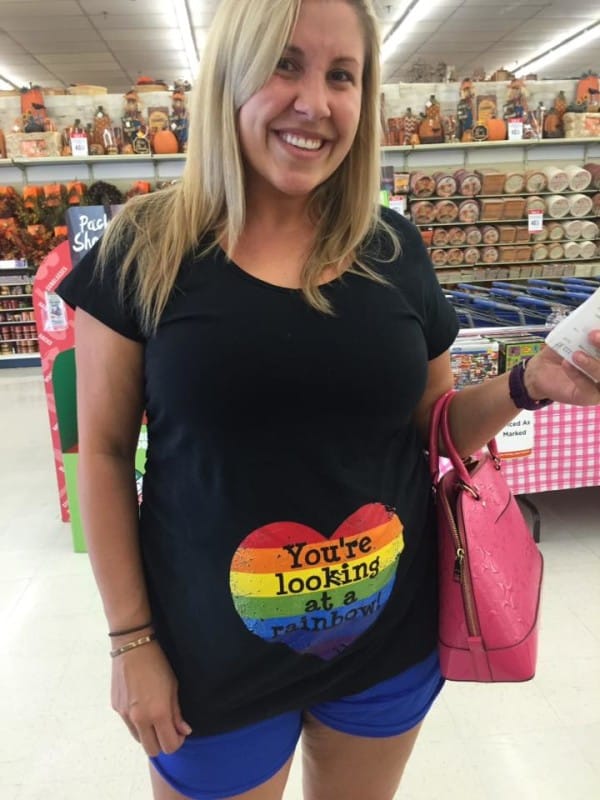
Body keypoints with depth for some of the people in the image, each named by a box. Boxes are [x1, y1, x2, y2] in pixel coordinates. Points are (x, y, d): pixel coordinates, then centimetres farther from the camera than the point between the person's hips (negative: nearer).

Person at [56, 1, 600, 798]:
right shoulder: (146, 247, -11)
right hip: (217, 651, -2)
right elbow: (104, 452, -7)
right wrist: (131, 639, -6)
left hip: (391, 640, 3)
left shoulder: (395, 249, -3)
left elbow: (432, 425, 6)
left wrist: (527, 385, -13)